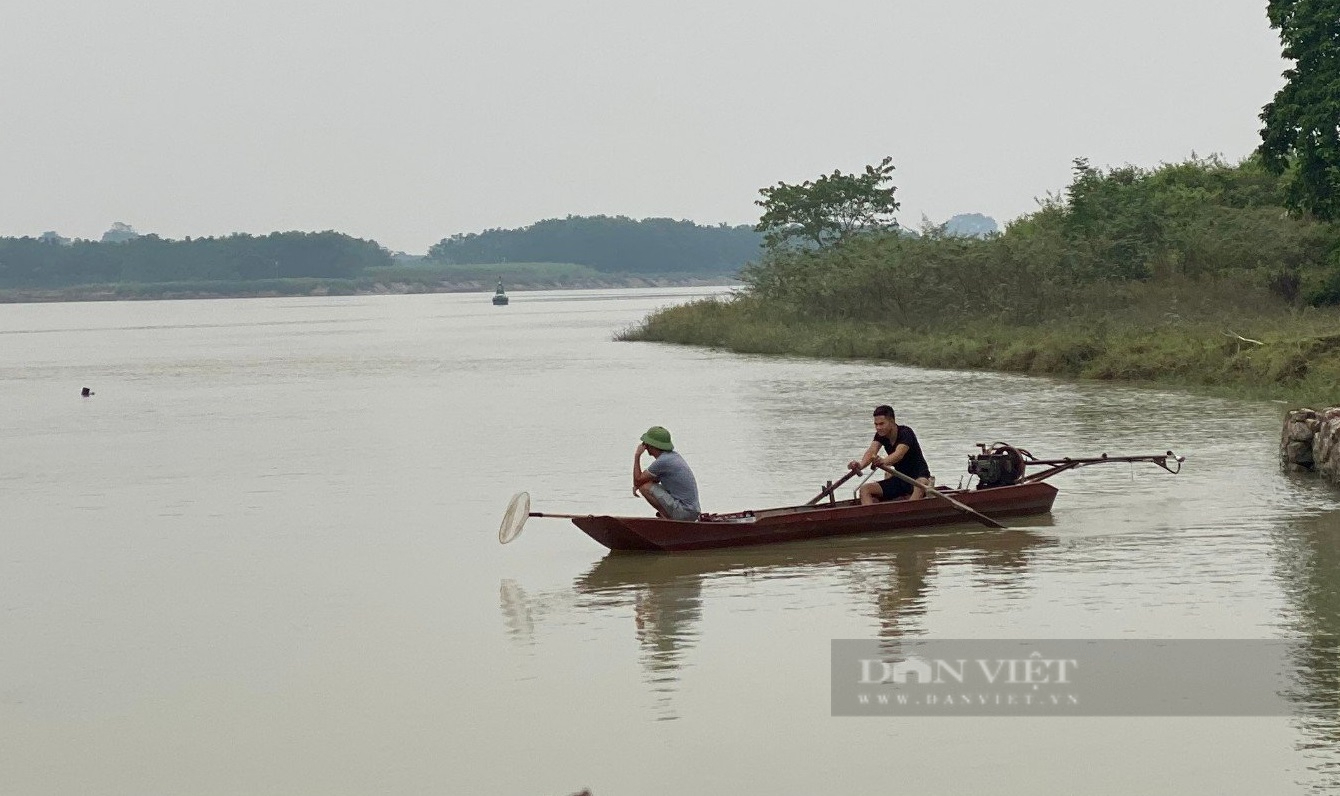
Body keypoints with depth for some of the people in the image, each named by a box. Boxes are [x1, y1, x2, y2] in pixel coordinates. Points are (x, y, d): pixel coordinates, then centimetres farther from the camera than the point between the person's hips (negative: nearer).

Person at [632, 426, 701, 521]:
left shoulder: (662, 462, -17)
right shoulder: (674, 455, 12)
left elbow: (637, 480, -7)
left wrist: (637, 455, 0)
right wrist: (637, 484, 7)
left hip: (683, 512, -9)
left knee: (645, 487, -9)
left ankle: (666, 516, -8)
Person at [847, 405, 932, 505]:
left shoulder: (906, 433, -19)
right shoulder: (881, 436, -1)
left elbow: (899, 454, -38)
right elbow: (871, 451, -19)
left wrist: (883, 461, -60)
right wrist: (861, 464, -42)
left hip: (918, 476, -7)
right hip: (900, 479, 7)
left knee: (921, 484, -42)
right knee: (865, 489, -8)